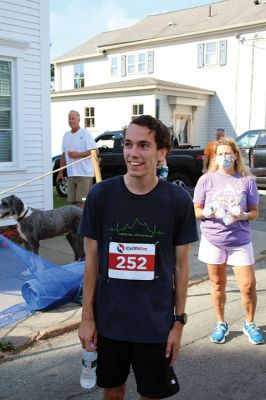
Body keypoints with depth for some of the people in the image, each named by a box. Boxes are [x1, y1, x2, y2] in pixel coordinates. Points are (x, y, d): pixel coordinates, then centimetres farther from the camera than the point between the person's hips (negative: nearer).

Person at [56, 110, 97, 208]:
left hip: (84, 173, -6)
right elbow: (63, 155, 20)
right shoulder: (66, 135, 16)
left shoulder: (85, 134, -4)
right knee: (73, 201, 9)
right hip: (71, 174, 7)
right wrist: (60, 172, 16)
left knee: (82, 201, -10)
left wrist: (78, 154, -16)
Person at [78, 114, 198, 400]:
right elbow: (92, 259, -2)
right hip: (109, 320, 1)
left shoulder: (178, 200, -10)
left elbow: (181, 265, -2)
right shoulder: (100, 195, -10)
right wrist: (87, 317, -1)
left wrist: (179, 321, 0)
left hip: (156, 323, 0)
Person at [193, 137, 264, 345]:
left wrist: (243, 215, -18)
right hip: (213, 240, 0)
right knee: (218, 284, 11)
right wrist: (208, 212, -18)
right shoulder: (206, 180, 0)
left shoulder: (247, 180, 0)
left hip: (240, 240, 0)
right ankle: (221, 324, 30)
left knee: (248, 286, 1)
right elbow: (196, 210, 4)